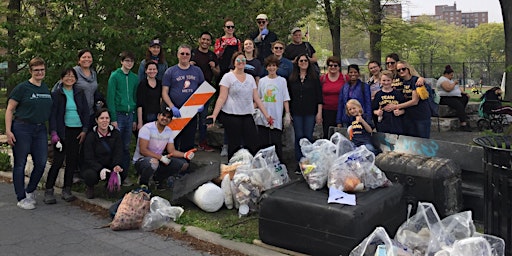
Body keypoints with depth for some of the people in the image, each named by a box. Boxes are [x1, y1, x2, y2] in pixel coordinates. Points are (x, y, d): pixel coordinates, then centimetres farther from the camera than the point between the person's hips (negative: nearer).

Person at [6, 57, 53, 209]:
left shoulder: (47, 88, 12)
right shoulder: (22, 88, -5)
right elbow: (10, 109, -5)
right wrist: (8, 131, -13)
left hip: (40, 129, 5)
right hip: (22, 128, -5)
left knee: (41, 163, 4)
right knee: (20, 164, 3)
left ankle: (30, 191, 27)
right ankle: (21, 198, 12)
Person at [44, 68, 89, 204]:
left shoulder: (80, 93, 10)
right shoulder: (56, 94, 1)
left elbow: (86, 112, 9)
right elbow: (52, 114, -2)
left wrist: (84, 130, 0)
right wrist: (53, 132, -12)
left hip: (77, 131, 3)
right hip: (63, 131, -3)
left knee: (72, 160, 5)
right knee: (58, 161, -7)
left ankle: (67, 190, 14)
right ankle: (48, 191, 1)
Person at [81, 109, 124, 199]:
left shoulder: (116, 133, 1)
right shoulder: (90, 136, -8)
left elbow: (118, 152, -8)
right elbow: (89, 159, -13)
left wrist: (117, 165, -30)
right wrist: (100, 169, -32)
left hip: (110, 166, 2)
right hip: (92, 167, -2)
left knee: (122, 173, -29)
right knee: (91, 175, -36)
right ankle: (90, 188, 4)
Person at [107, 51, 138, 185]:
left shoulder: (135, 78, 10)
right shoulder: (115, 76, -4)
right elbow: (110, 98, -7)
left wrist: (135, 119, 9)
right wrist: (113, 118, -13)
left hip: (130, 115, 4)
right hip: (118, 114, -4)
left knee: (126, 147, 9)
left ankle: (124, 175, 16)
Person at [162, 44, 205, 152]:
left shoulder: (197, 71, 10)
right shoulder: (170, 72, 2)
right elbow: (164, 92, -2)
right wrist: (172, 107, -14)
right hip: (175, 112, -2)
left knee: (188, 143, 8)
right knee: (173, 141, 1)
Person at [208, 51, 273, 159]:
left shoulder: (250, 78, 13)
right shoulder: (228, 77, 0)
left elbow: (257, 98, 12)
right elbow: (222, 98, -5)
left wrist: (266, 115, 6)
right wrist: (214, 115, -15)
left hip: (247, 116, 4)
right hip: (231, 116, -4)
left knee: (252, 146, -1)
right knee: (234, 146, 0)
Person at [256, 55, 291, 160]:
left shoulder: (282, 81, 3)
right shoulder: (262, 81, 9)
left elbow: (285, 99, 2)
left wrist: (287, 114, -4)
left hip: (277, 118, -2)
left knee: (276, 142, -3)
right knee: (263, 143, 5)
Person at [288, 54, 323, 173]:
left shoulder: (314, 77, 4)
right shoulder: (292, 79, 9)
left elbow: (319, 97, 2)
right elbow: (289, 97, 12)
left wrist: (319, 113, -4)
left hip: (310, 113, -1)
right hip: (296, 113, 2)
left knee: (308, 137, -2)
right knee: (299, 137, 1)